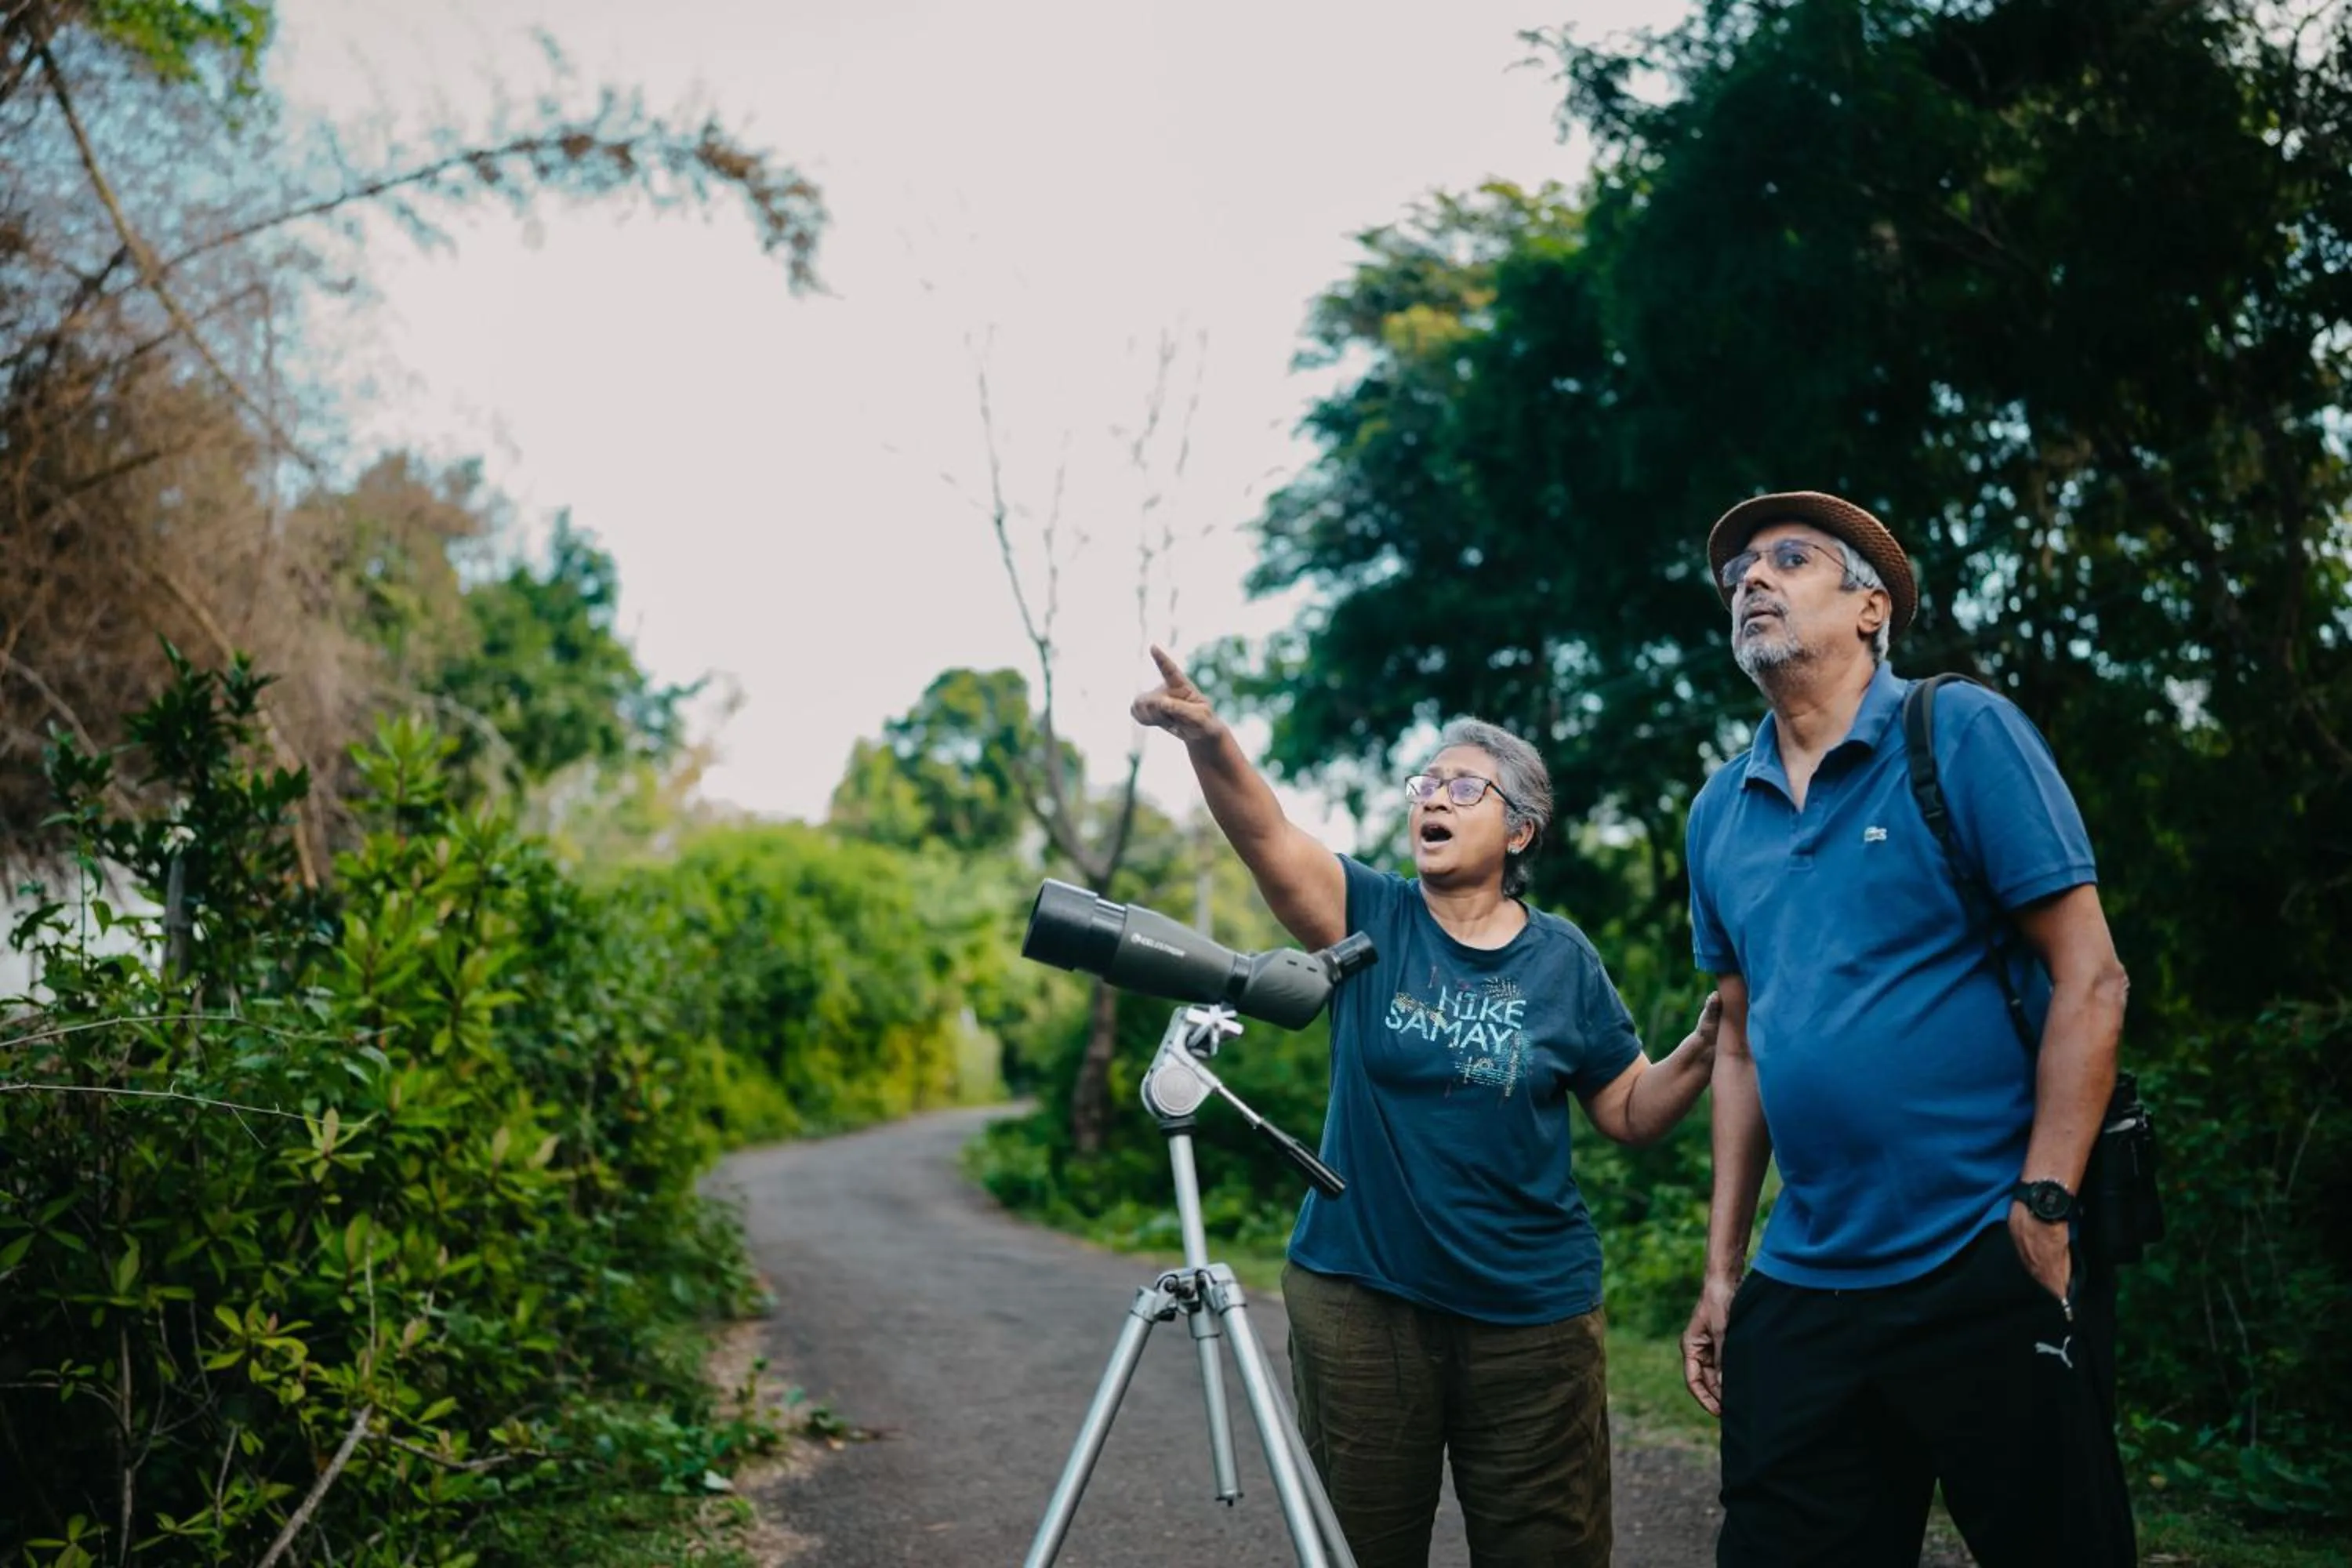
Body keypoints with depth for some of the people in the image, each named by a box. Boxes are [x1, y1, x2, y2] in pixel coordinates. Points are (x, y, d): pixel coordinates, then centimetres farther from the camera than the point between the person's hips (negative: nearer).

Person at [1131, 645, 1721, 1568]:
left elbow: (1631, 1114, 5)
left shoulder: (1563, 960, 1)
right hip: (1358, 1298, 0)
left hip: (1533, 1312, 0)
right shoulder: (1371, 919, -2)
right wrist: (1209, 740, -38)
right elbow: (1269, 836, -20)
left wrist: (1706, 1047, -14)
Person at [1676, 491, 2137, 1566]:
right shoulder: (1719, 814, 10)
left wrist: (2042, 1213, -15)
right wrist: (1722, 1268, 13)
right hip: (1803, 1288, 5)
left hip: (1989, 1270, -5)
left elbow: (2089, 977, -9)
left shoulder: (1960, 733, -5)